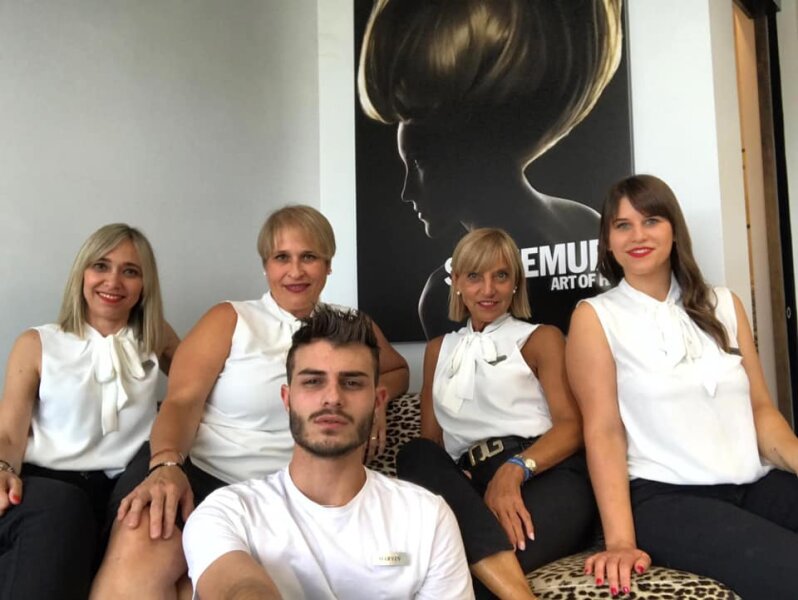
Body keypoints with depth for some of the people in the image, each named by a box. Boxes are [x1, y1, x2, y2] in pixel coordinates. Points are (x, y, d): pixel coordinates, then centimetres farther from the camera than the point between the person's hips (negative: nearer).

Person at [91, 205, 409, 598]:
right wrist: (166, 465, -26)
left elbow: (397, 369, 35)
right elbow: (182, 401, -4)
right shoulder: (229, 320, 7)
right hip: (201, 474, -1)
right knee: (136, 546, -37)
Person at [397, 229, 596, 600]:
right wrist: (441, 484, -7)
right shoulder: (439, 350, 27)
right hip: (476, 487, 5)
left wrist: (515, 469, -21)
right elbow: (430, 441, 20)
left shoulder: (541, 338, 16)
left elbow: (572, 425, 1)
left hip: (549, 477, -4)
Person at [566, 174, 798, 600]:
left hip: (754, 484, 5)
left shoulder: (724, 305, 16)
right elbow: (603, 430, -5)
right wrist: (620, 540, -14)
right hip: (664, 497, -5)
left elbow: (761, 408, 13)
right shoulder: (595, 316, 3)